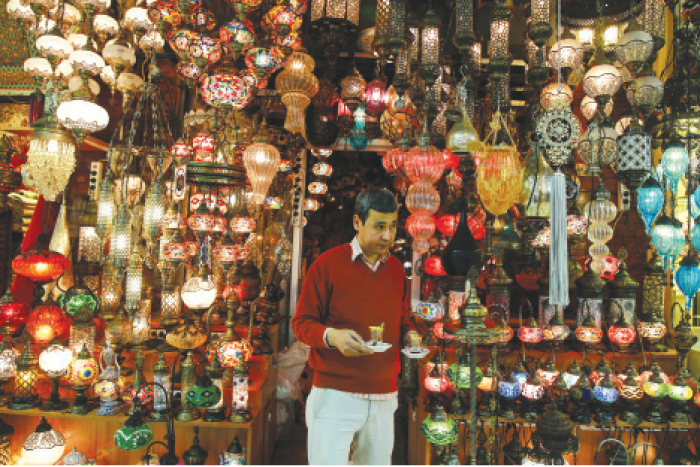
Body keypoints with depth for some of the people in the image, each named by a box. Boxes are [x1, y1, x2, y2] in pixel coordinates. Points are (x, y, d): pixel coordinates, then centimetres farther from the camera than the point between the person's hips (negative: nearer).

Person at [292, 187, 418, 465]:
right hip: (335, 397, -5)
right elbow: (301, 322, -3)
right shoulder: (328, 264, -6)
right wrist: (332, 336, -22)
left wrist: (409, 335, 1)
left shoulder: (396, 269, 11)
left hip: (384, 398, 5)